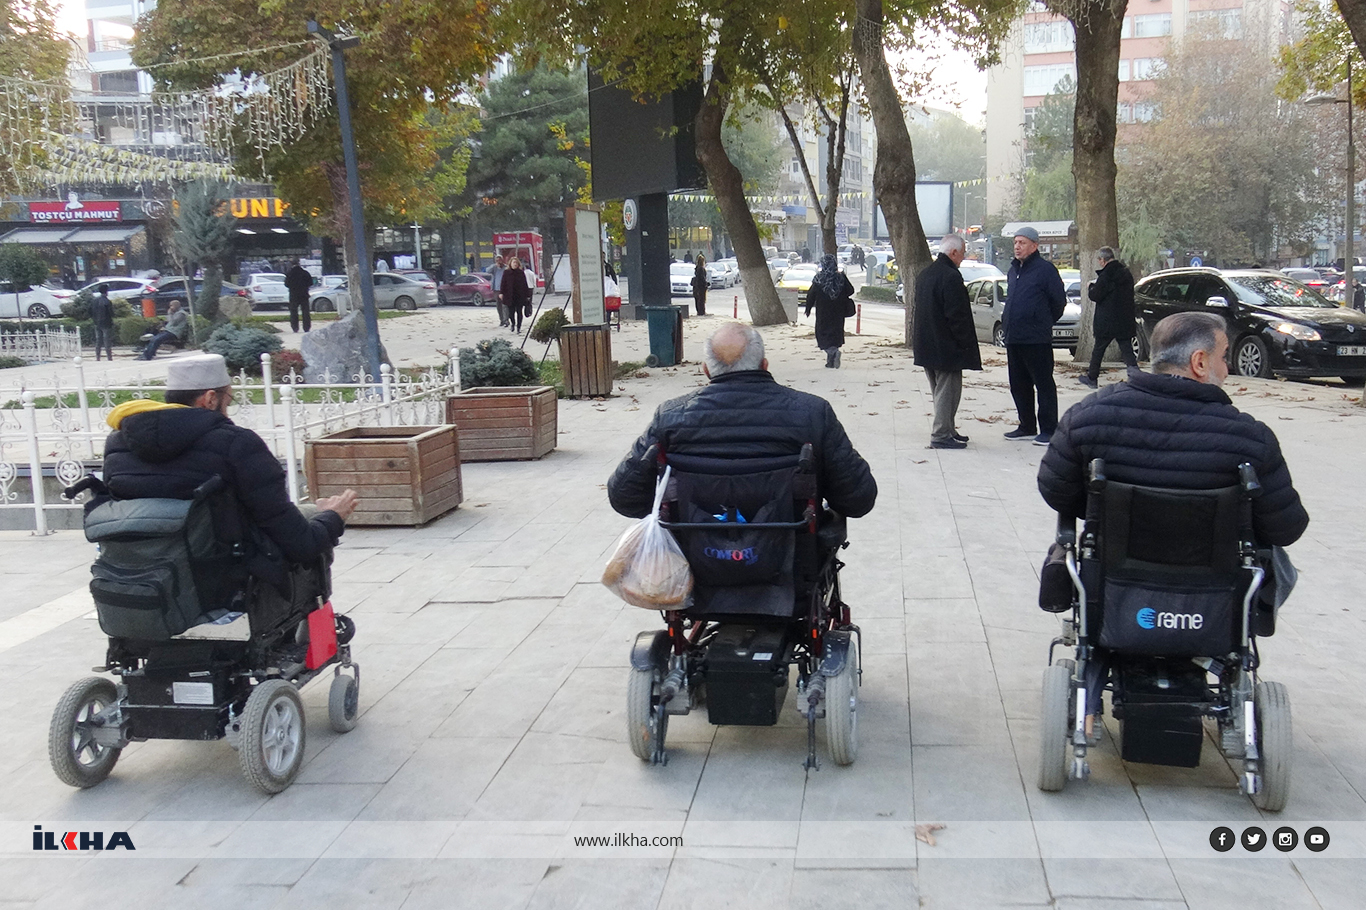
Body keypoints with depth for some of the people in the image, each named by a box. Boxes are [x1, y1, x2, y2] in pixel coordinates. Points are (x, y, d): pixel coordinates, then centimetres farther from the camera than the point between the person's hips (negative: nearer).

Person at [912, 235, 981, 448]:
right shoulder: (951, 276, -18)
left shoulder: (923, 275, 12)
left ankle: (946, 430, 26)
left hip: (926, 345, 10)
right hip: (946, 347, -10)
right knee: (947, 390, -3)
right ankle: (941, 435, -2)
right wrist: (967, 343, -14)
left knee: (940, 391, 18)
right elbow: (957, 316, -21)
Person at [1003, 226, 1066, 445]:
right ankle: (1027, 427, 23)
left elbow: (1059, 301, -5)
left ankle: (1048, 430, 0)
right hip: (1013, 337, 8)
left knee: (1044, 384, -3)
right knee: (1018, 385, 13)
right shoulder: (1013, 270, 16)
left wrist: (1044, 322, 6)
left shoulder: (1045, 269, -8)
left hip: (1037, 339, -8)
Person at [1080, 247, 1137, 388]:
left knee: (1098, 350, 7)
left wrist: (1091, 287, 5)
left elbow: (1095, 295, -16)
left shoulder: (1106, 275, -15)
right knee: (1127, 350, 4)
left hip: (1107, 321, -6)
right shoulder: (1126, 273, 11)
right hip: (1126, 321, 7)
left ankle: (1092, 378, 18)